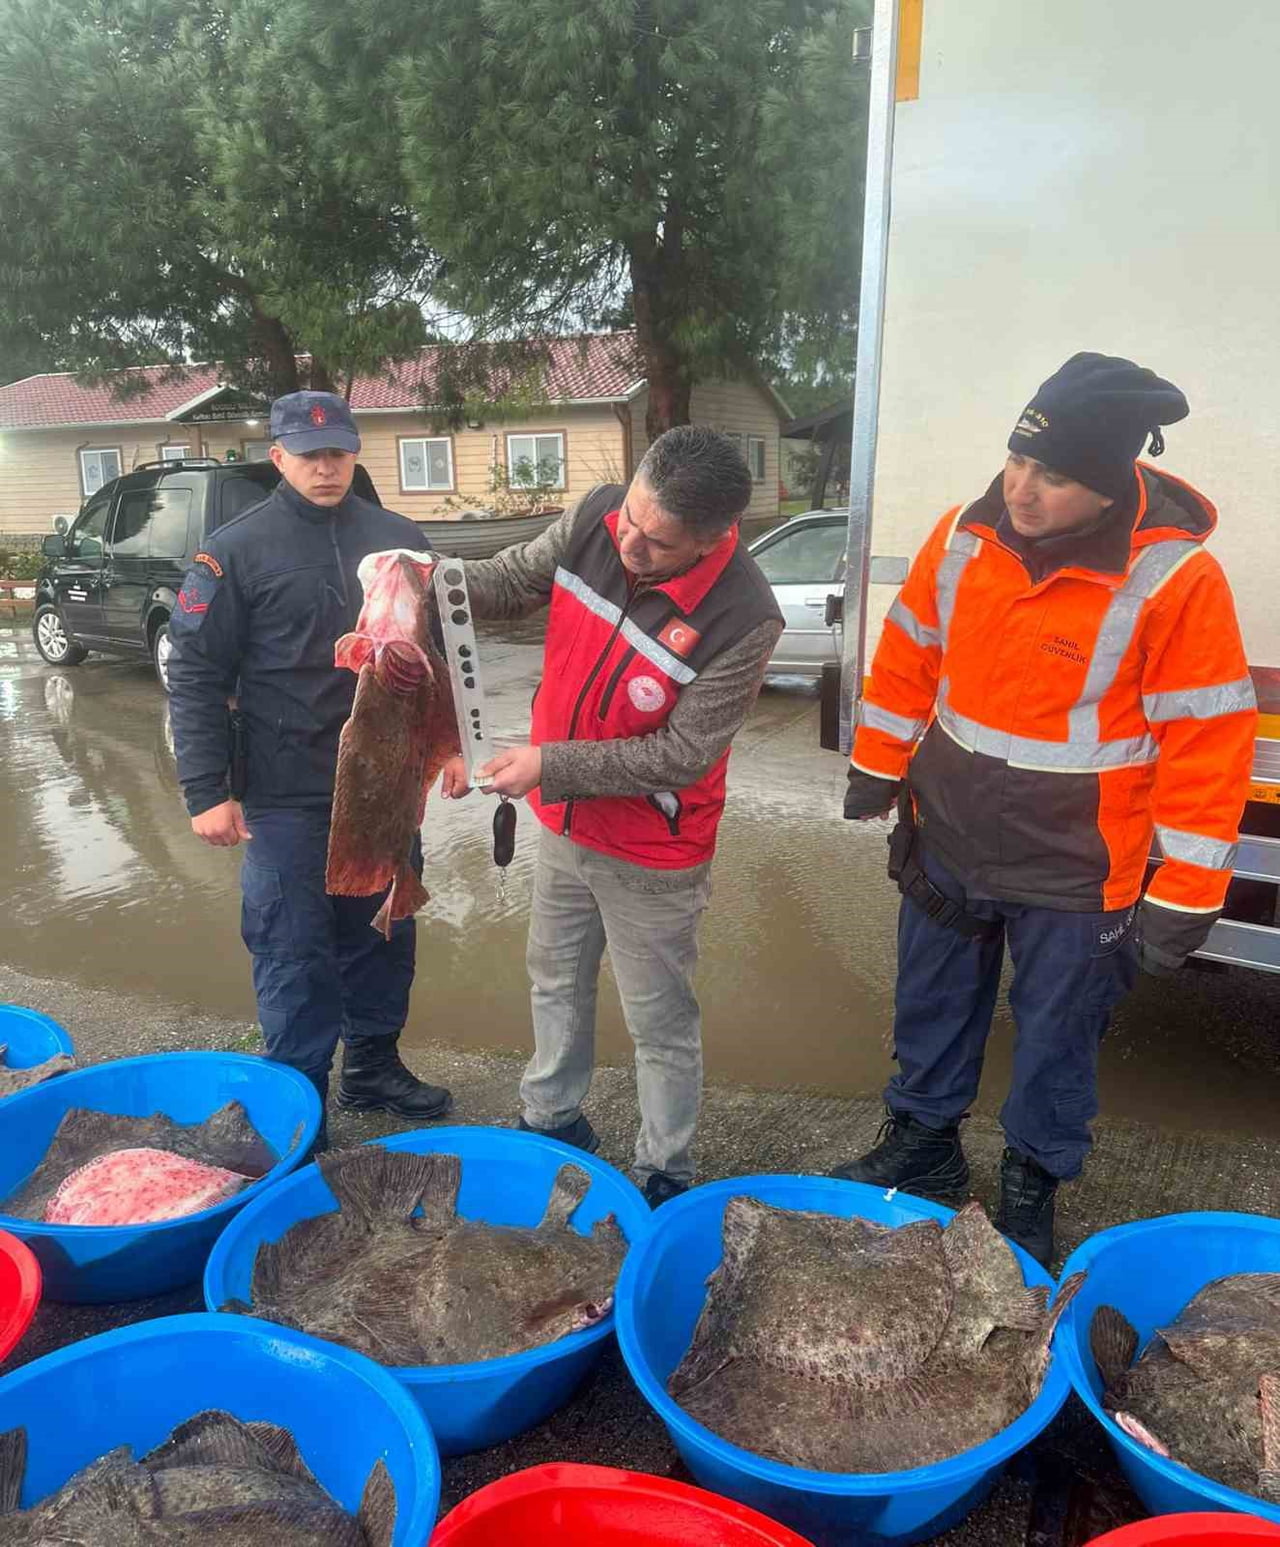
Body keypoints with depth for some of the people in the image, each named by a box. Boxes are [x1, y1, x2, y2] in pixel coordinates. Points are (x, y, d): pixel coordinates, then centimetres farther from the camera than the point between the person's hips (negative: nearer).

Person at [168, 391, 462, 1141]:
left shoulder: (400, 539, 5)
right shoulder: (237, 549, -5)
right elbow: (196, 676, -6)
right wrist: (206, 791, -11)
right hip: (287, 797, -4)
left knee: (386, 938, 15)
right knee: (296, 954, 5)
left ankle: (374, 1067, 34)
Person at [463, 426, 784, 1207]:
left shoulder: (743, 619, -30)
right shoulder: (594, 519, -15)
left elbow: (679, 756, -25)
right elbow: (514, 580, 1)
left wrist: (550, 765, -26)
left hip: (651, 855, -6)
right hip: (564, 822, 6)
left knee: (660, 1023, 12)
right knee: (557, 980, 25)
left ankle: (665, 1177, 34)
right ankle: (553, 1119, 49)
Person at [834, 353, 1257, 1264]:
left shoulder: (1175, 579, -20)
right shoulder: (966, 536, -6)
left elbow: (1207, 747, -16)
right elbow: (908, 659, 5)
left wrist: (1182, 902, -14)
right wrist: (877, 772, 10)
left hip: (1075, 877, -4)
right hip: (945, 845, 4)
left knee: (1056, 1042, 16)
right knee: (931, 1011, 21)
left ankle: (1032, 1193, 40)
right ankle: (924, 1145, 45)